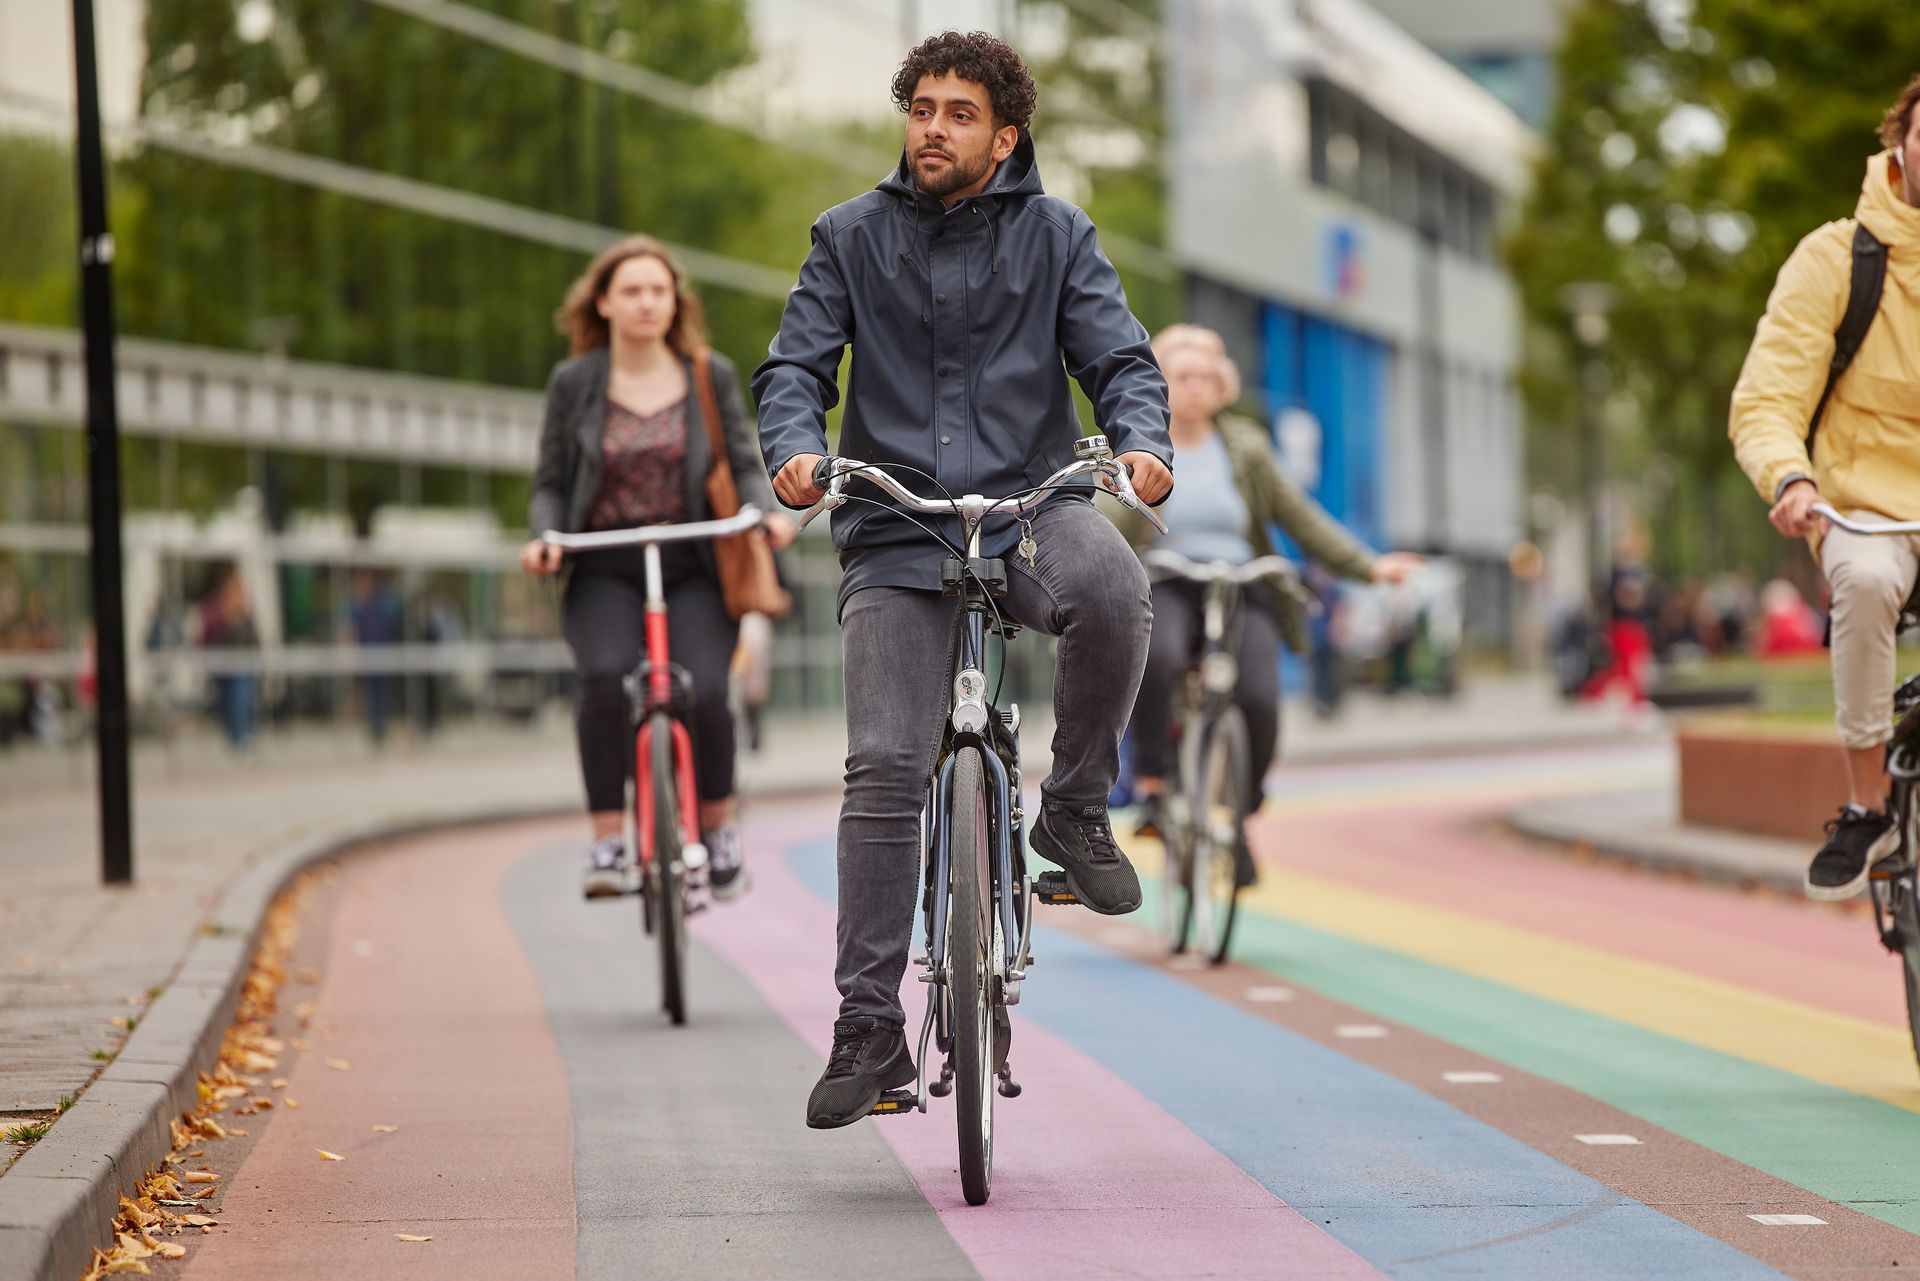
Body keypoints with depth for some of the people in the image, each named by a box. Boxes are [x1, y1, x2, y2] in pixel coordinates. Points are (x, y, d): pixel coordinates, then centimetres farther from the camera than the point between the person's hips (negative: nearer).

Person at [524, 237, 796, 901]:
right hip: (604, 569, 0)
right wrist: (543, 536, -11)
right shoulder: (575, 382, 6)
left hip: (693, 568, 0)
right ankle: (606, 840, -19)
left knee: (703, 691, -22)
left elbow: (744, 464, 8)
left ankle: (719, 828, 6)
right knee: (606, 679, -30)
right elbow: (551, 483, 9)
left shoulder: (711, 377, 8)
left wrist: (767, 510, -13)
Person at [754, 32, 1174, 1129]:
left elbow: (1120, 357, 2)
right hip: (896, 531, 1)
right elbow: (795, 363, 4)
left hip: (1031, 503, 0)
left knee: (1112, 588, -36)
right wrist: (796, 445, -19)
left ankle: (1077, 809, -11)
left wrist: (1144, 440, -20)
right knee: (885, 770, -11)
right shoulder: (851, 237, 8)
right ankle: (870, 1030, -5)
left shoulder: (1055, 235, 8)